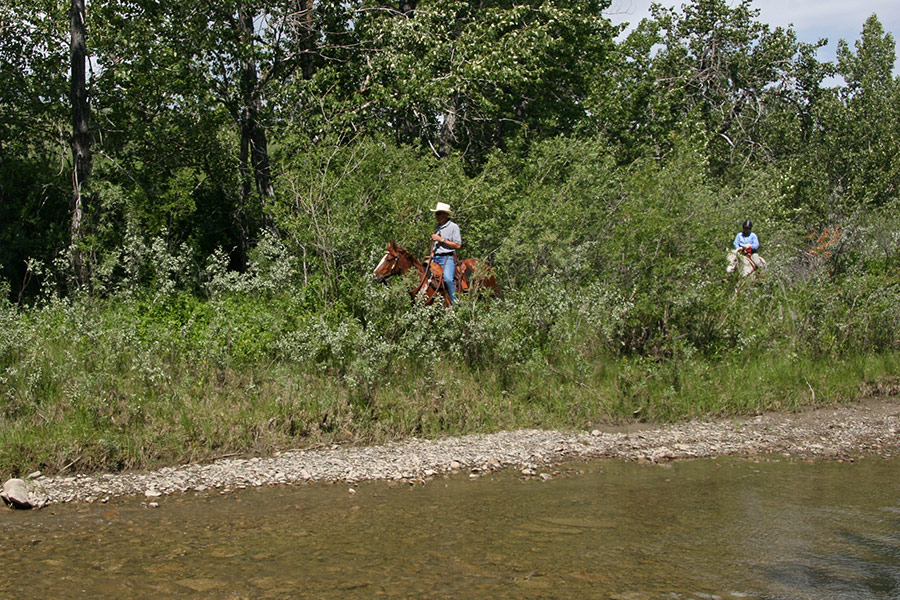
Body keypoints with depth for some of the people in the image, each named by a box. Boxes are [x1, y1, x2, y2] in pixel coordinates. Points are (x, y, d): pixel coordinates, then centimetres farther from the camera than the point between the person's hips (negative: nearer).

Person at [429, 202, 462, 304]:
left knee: (447, 279, -28)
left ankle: (455, 303, -22)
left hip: (448, 258, -8)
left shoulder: (453, 227, -3)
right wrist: (432, 254, 12)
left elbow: (458, 245, -10)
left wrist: (441, 240, -12)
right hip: (435, 258, 8)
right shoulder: (437, 227, 18)